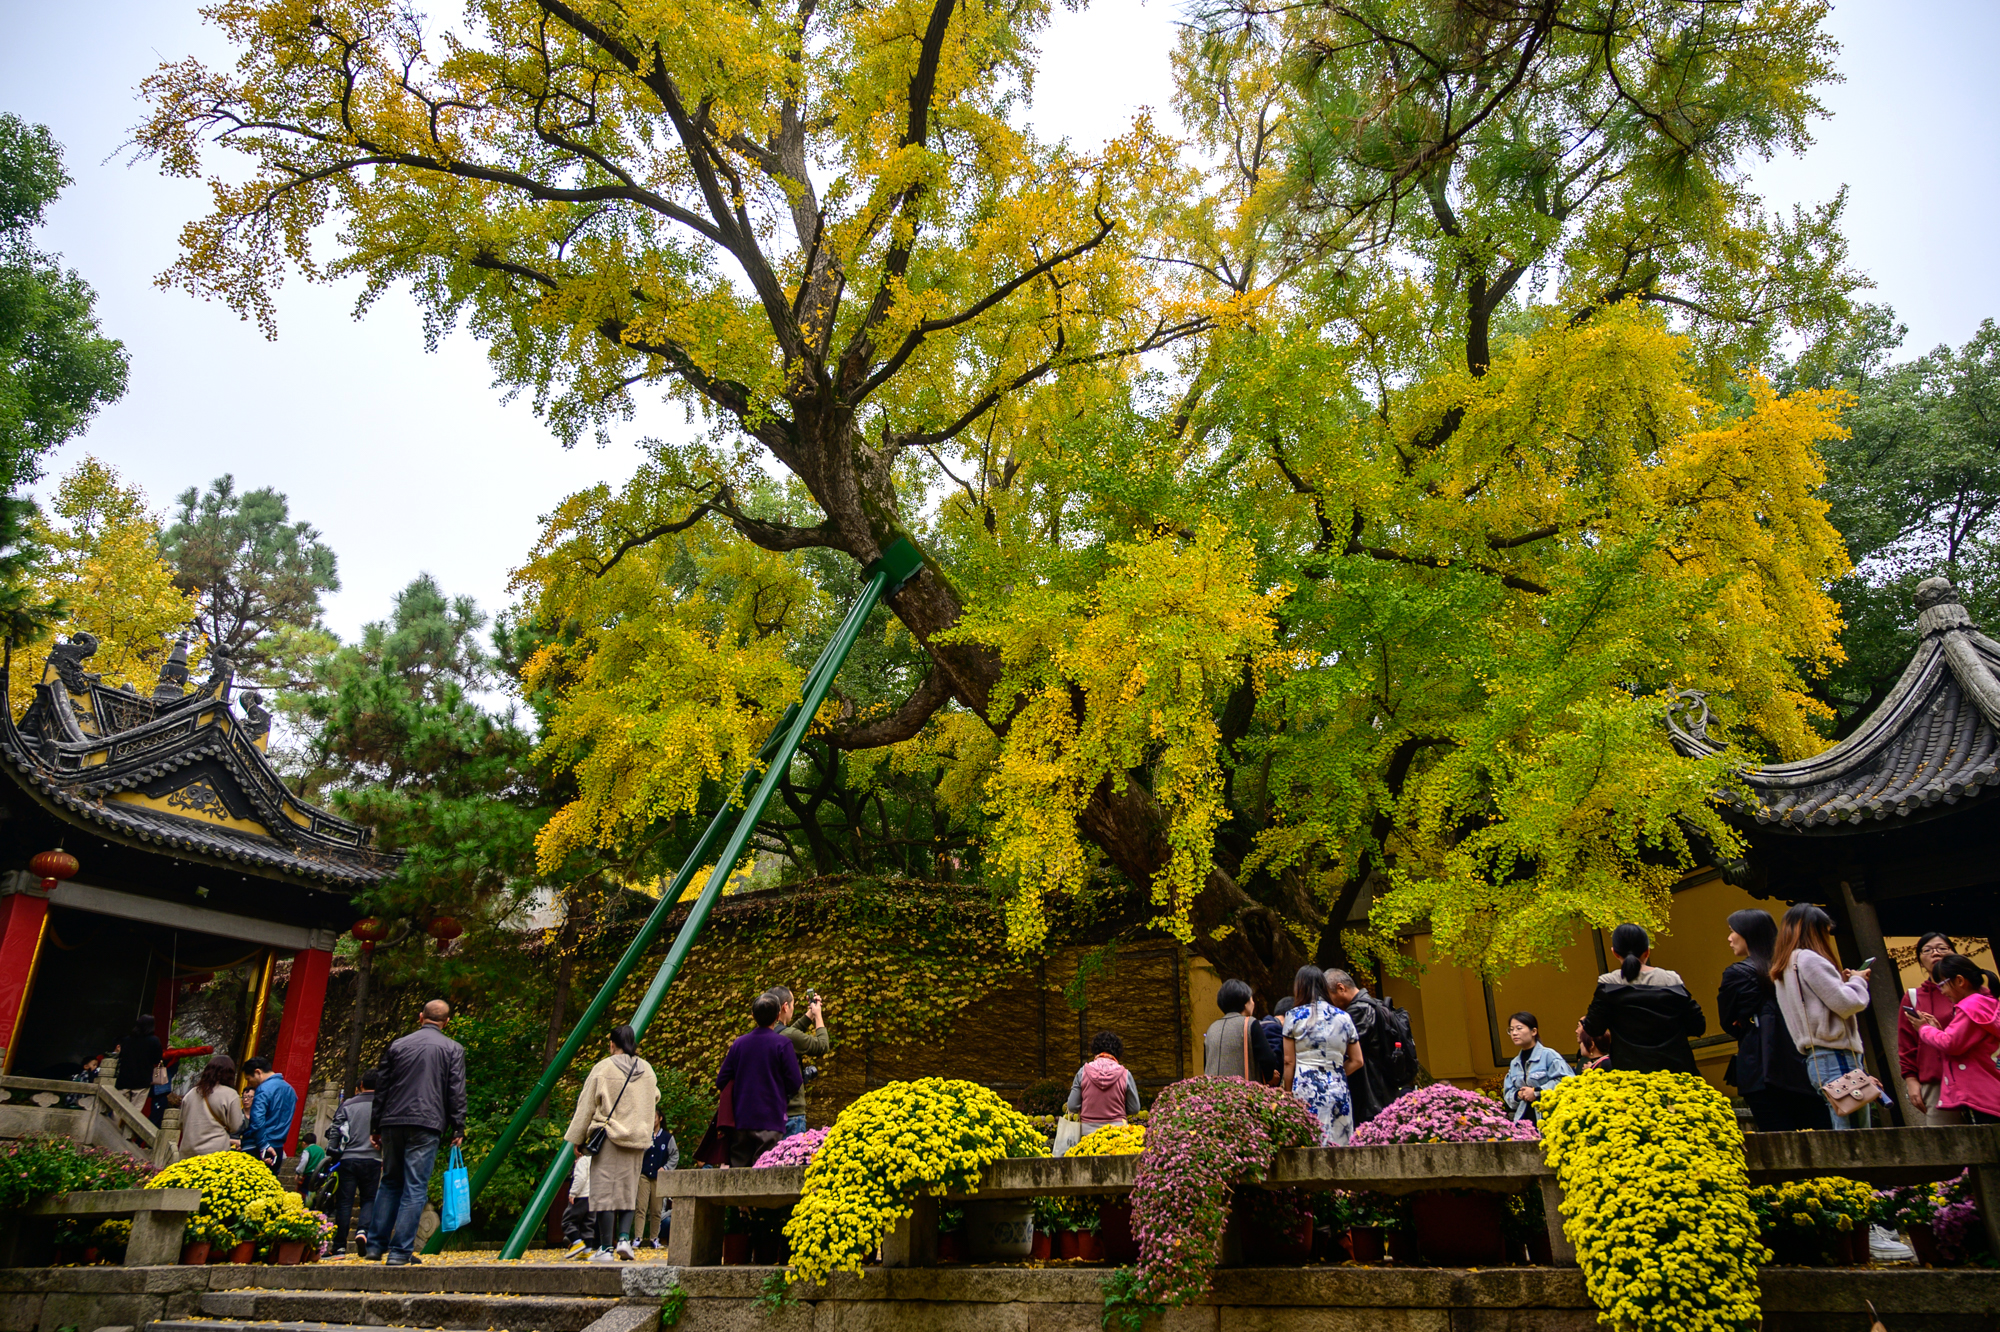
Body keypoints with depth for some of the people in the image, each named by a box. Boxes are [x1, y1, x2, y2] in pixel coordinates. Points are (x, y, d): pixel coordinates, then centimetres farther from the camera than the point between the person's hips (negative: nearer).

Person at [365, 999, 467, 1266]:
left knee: (389, 1183, 17)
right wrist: (458, 1129, 3)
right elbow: (456, 1093, -2)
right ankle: (400, 1251, -3)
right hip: (427, 1125, -4)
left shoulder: (398, 1045, 11)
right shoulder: (453, 1049, 2)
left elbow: (381, 1087, 13)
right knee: (415, 1188, -1)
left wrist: (375, 1128, 19)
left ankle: (375, 1245, 18)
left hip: (393, 1123, 4)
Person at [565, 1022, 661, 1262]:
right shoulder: (647, 1070, 7)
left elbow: (586, 1106, -1)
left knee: (605, 1191, 1)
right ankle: (624, 1238, -3)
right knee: (628, 1191, 13)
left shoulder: (603, 1068, -4)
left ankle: (606, 1247, 0)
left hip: (608, 1136, -4)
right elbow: (654, 1099, 19)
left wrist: (576, 1139, 6)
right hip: (637, 1138, 4)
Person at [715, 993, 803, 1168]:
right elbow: (795, 1084, -7)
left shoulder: (739, 1043, 5)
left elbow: (721, 1081, 9)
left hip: (741, 1119, 4)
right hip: (770, 1120, -4)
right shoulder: (782, 1044, -8)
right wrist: (806, 1076, 15)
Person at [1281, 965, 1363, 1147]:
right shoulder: (1343, 1018, 10)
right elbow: (1357, 1061, 10)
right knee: (1339, 1146, 5)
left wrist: (1288, 1094, 8)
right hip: (1338, 1090, 3)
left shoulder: (1294, 1016, 1)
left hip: (1306, 1091, -3)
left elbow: (1289, 1062, 1)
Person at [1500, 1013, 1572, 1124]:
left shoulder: (1548, 1055, -2)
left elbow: (1563, 1081, -13)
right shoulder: (1514, 1063, 17)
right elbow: (1508, 1094, 18)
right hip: (1523, 1118, 5)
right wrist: (1518, 1095, -4)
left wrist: (1537, 1092, -11)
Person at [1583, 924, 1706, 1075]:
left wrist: (1586, 1022, 18)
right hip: (1675, 1068, 2)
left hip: (1630, 1072, -2)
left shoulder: (1608, 984, -5)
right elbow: (1698, 1027, 4)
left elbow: (1594, 1030, -5)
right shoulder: (1672, 979, 1)